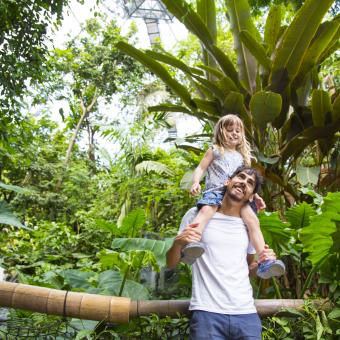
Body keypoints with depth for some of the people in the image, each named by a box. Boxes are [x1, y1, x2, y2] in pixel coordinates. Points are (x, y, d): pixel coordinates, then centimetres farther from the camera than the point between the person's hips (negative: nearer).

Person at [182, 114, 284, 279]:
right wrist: (196, 182, -11)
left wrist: (255, 195, 16)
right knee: (207, 210, -37)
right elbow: (201, 168, 10)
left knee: (253, 220, -20)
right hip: (215, 191, -4)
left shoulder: (242, 156, 29)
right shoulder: (215, 150, 18)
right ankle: (191, 244, -60)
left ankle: (265, 262, -23)